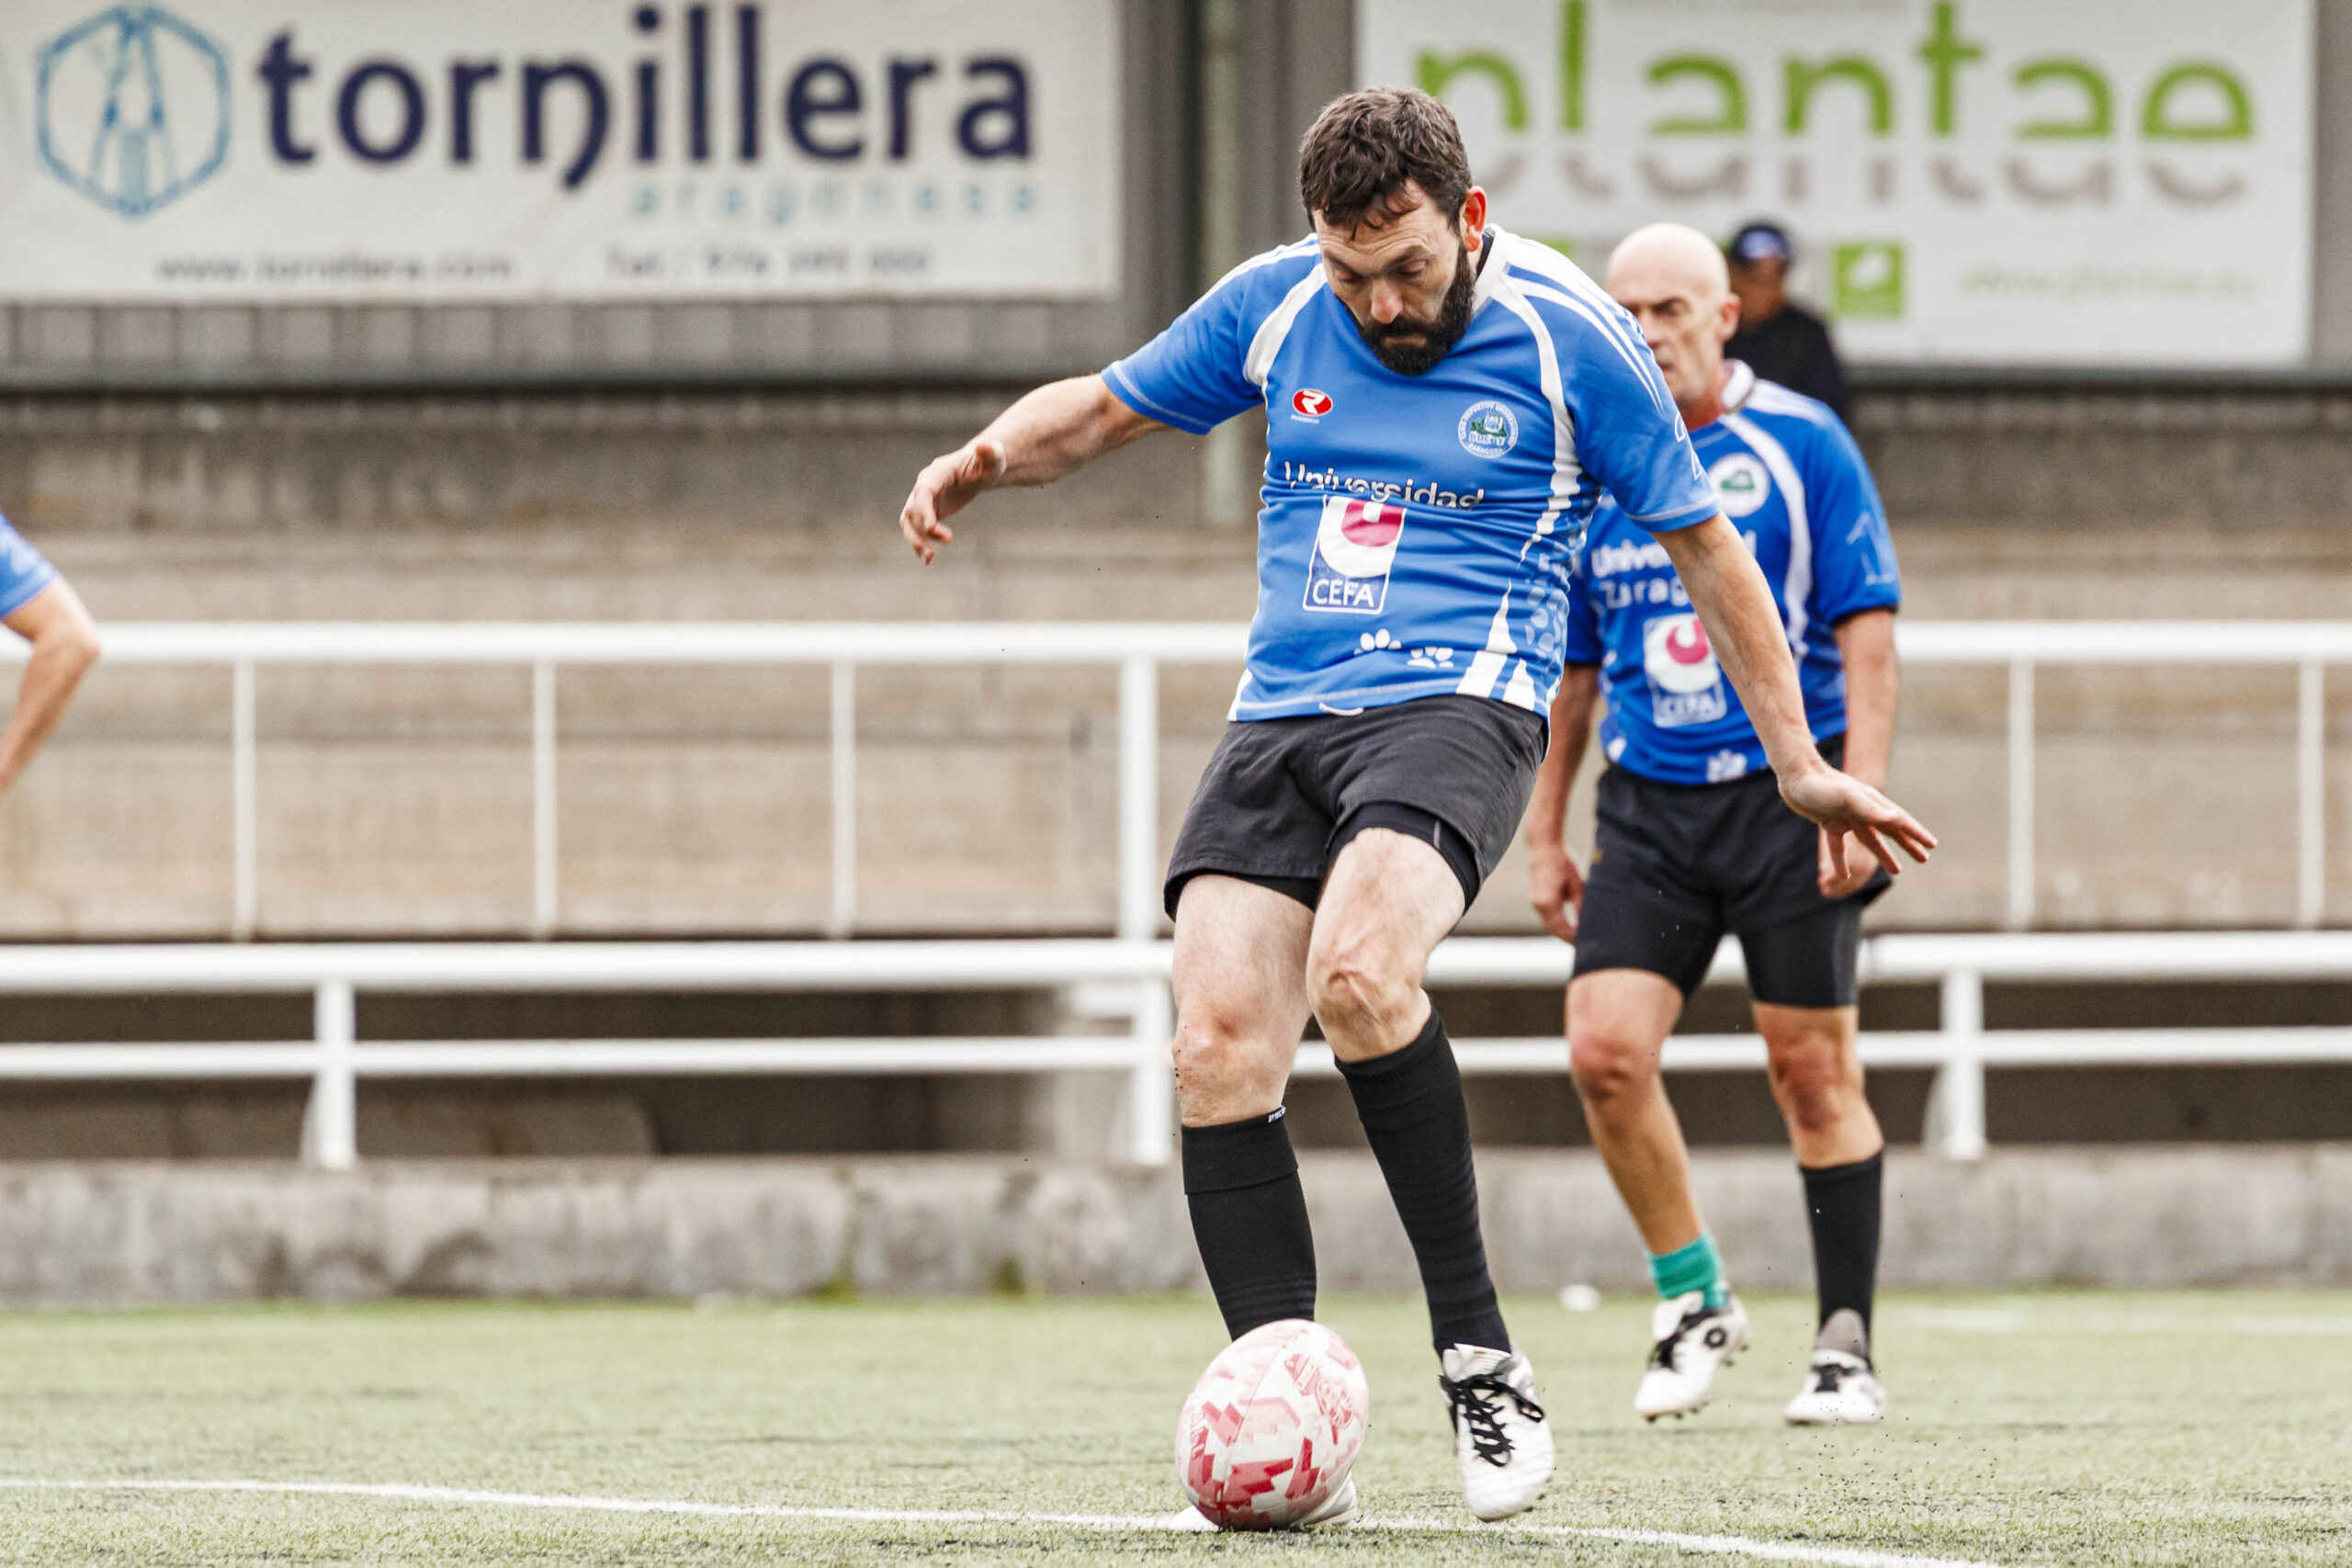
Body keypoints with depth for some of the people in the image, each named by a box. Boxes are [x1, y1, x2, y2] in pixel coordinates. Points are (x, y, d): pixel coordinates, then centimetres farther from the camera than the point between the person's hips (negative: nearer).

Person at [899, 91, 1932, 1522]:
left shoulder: (1570, 340, -2)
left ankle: (1480, 1354, -21)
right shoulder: (1274, 307, 9)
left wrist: (1800, 766, 9)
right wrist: (983, 460, 2)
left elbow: (1705, 546, 7)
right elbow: (1108, 404, 24)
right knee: (1220, 1050, -15)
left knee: (1357, 970, -33)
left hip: (1456, 706, -5)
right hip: (1277, 722, 5)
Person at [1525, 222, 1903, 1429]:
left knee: (1814, 1071, -1)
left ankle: (1848, 1347, 9)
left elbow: (1868, 633, -5)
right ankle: (1693, 1303, 6)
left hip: (1789, 795, -3)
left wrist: (1859, 797, -15)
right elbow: (1568, 664, 17)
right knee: (1604, 1047, -12)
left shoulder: (1799, 444, -3)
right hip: (1649, 807, 3)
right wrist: (1542, 834, 15)